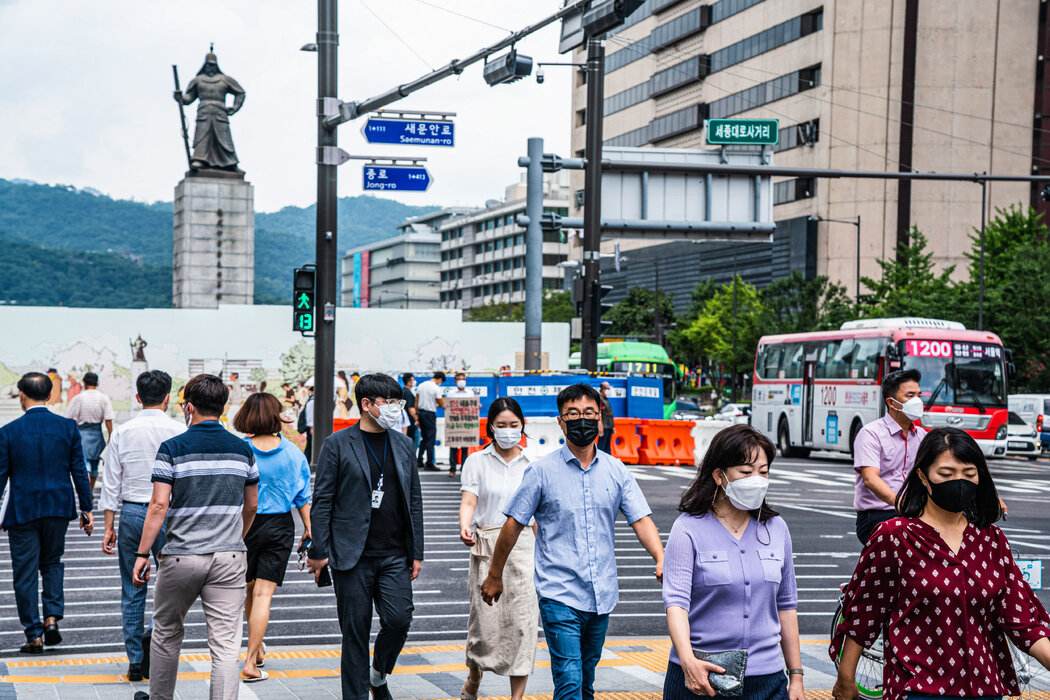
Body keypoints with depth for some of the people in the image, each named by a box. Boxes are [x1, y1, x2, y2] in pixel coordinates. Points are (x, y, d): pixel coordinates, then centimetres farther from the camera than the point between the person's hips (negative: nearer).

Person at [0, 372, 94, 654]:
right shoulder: (68, 427, -3)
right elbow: (79, 471, 0)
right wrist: (86, 509, 7)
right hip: (59, 508, 3)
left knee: (25, 572, 6)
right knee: (52, 562, 21)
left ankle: (34, 634, 5)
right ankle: (52, 618, 6)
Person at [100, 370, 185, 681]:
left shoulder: (122, 433, 0)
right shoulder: (179, 432, -7)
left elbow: (111, 483, 2)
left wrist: (109, 525, 9)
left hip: (131, 513, 3)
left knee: (132, 590, 10)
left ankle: (136, 662, 13)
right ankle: (155, 634, -14)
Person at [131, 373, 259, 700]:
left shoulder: (172, 449, -6)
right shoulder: (243, 449, 5)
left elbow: (159, 505, -11)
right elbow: (251, 505, 13)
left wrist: (143, 554, -5)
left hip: (182, 556, -2)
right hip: (229, 557, 2)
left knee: (166, 634, 18)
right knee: (225, 644, -1)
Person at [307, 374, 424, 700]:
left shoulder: (403, 445, 11)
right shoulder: (338, 444, -3)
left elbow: (414, 500, 14)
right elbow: (322, 500, -4)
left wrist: (416, 552, 10)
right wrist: (318, 551, -8)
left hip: (395, 554, 3)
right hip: (352, 556, -3)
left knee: (399, 620, -8)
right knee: (355, 631, 2)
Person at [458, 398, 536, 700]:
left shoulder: (532, 464, 6)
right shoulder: (477, 462, 2)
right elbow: (468, 501, -8)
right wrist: (465, 528, -28)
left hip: (523, 547, 1)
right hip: (487, 546, -1)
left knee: (522, 622, -4)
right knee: (485, 619, 1)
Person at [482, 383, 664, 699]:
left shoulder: (616, 471, 6)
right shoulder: (542, 471, -3)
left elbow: (641, 519, -1)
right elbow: (514, 524, 2)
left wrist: (661, 560, -18)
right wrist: (494, 576, 6)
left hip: (602, 596, 4)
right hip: (560, 595, -4)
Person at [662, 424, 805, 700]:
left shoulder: (776, 529, 7)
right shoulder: (689, 529, -6)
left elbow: (786, 605, 13)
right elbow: (676, 601, -15)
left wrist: (796, 675, 12)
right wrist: (688, 661, -30)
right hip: (701, 677, -3)